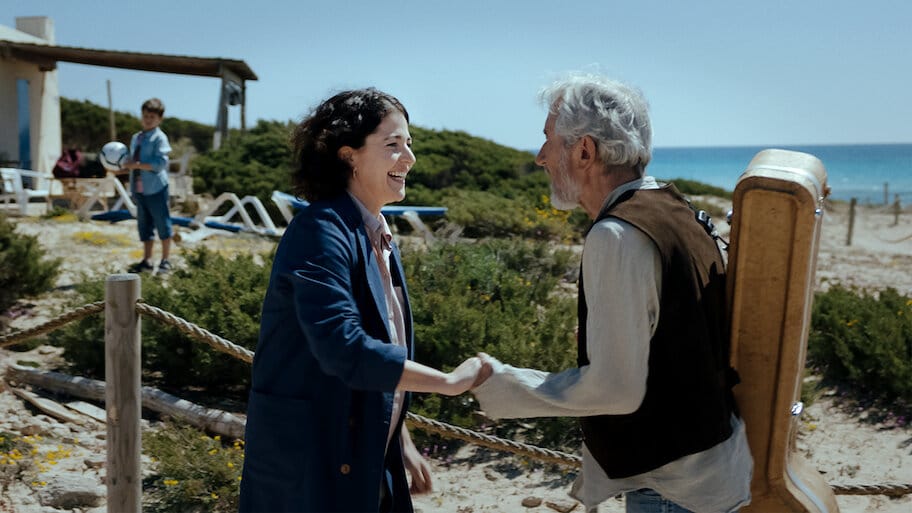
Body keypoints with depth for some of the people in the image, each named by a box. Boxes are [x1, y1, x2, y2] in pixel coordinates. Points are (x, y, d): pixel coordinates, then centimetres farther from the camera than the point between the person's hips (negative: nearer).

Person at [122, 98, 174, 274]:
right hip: (139, 190, 7)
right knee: (144, 225, 12)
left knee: (162, 224, 1)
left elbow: (161, 163, -19)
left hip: (156, 189, -7)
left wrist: (137, 165, -20)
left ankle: (165, 260, 13)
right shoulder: (136, 138, 15)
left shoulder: (159, 138, -7)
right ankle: (146, 261, 20)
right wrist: (125, 166, 8)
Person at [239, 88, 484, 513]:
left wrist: (402, 444, 15)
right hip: (310, 467, -8)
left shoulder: (378, 236, 7)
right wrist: (449, 381, -23)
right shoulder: (321, 233, -20)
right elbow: (344, 348, -30)